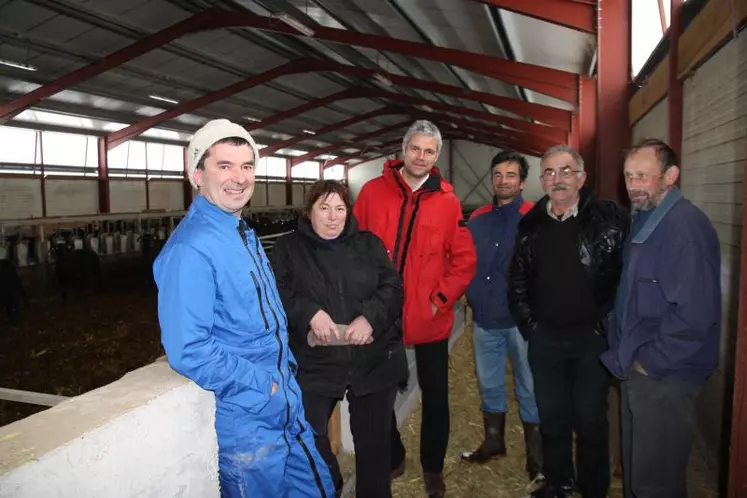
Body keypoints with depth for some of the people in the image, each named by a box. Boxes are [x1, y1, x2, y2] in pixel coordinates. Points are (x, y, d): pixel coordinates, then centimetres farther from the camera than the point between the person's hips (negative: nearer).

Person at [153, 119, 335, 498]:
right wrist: (265, 387, -18)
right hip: (245, 420, -8)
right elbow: (189, 351, -27)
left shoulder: (243, 235, 7)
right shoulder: (190, 249, -22)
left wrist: (286, 371, 8)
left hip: (286, 405, 8)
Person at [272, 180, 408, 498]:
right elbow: (277, 293, -5)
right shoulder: (288, 247, 4)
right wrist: (309, 312, -20)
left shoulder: (368, 244, 8)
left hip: (374, 361, 2)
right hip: (316, 364, -1)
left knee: (374, 441, 14)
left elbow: (392, 287, 1)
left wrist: (370, 317, -16)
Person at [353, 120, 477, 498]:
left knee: (435, 396, 13)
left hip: (430, 319, 0)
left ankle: (432, 467, 37)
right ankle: (391, 458, 41)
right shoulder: (373, 192, -3)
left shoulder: (447, 202, -4)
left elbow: (464, 260, -1)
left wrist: (441, 299, -9)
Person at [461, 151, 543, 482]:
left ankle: (537, 456, 25)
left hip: (521, 318, -4)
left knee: (529, 389, 8)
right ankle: (493, 442, 37)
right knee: (489, 385, 18)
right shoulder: (477, 219, 7)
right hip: (484, 318, 5)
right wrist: (473, 296, 4)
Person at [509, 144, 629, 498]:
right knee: (551, 416, 16)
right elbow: (517, 279, 10)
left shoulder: (609, 217, -8)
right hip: (544, 339, 4)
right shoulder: (530, 224, 5)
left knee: (590, 419, 9)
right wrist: (527, 322, 4)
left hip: (591, 337, -3)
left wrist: (607, 323, -12)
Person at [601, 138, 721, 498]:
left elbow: (694, 313, -27)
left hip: (664, 376, -9)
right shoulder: (644, 222, 10)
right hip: (636, 370, 9)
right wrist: (626, 356, 10)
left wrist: (650, 363, -17)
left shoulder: (686, 226, -19)